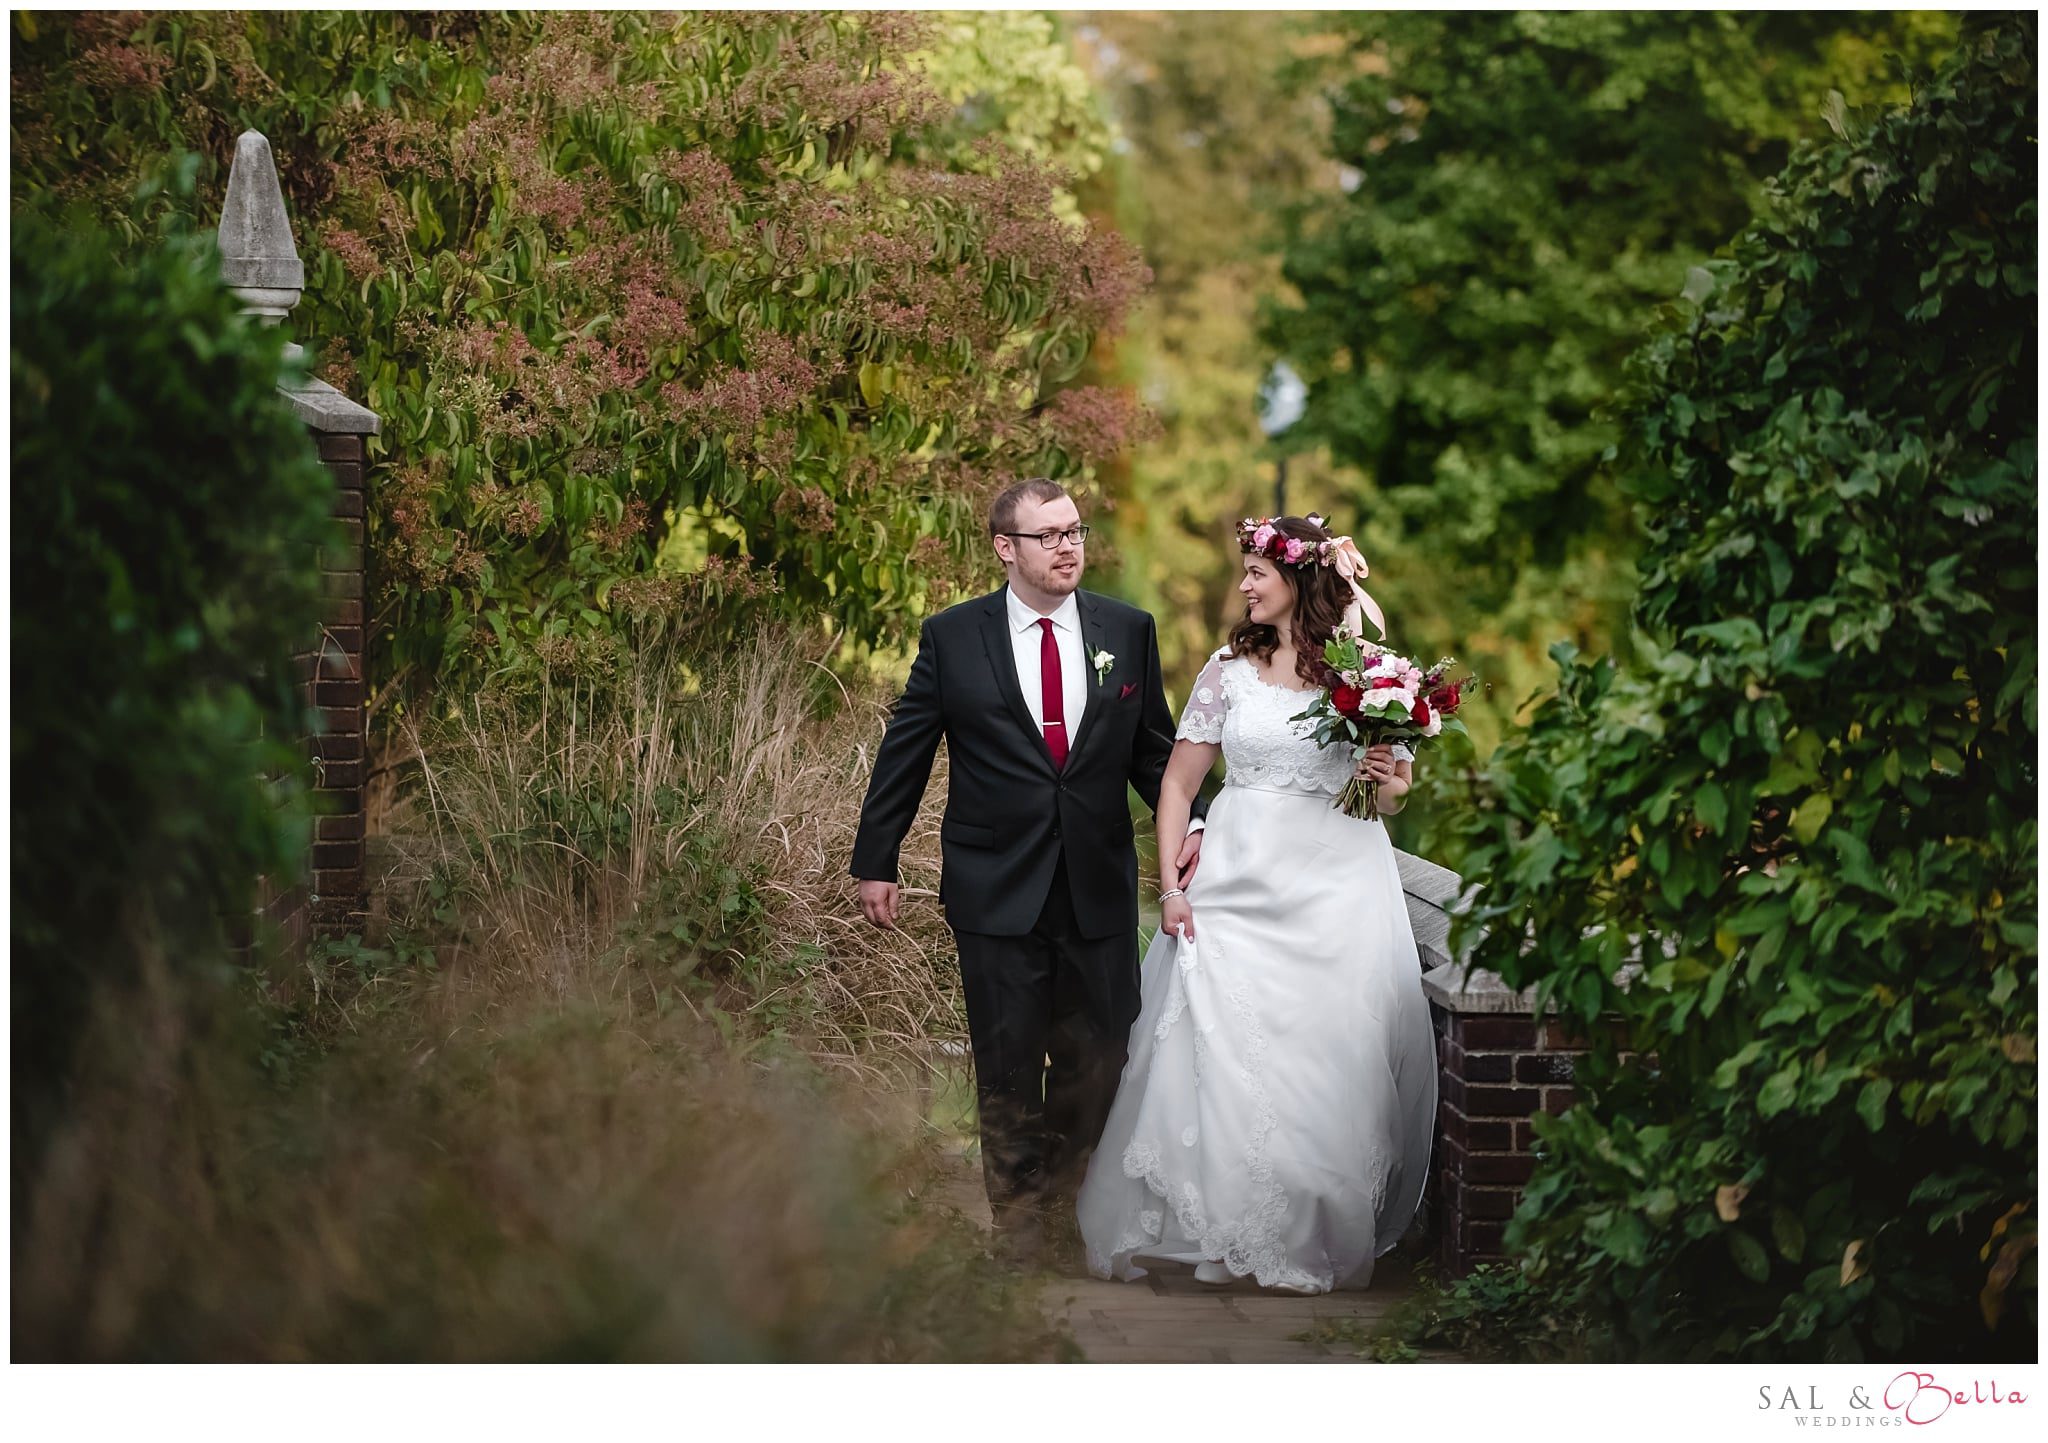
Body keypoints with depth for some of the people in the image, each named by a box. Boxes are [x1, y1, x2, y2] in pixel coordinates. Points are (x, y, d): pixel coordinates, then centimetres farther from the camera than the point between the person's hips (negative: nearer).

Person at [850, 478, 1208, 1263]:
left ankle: (1066, 1187, 27)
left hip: (1098, 888, 2)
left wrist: (1186, 820, -7)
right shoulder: (952, 636, -3)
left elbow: (1153, 748, 10)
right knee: (1009, 1059, 7)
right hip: (997, 890, -2)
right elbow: (904, 752, 3)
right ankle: (1018, 1207, 23)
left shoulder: (1128, 631, 3)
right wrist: (875, 861, 5)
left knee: (1097, 1055, 7)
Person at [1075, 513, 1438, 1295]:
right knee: (1225, 1058, -5)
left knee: (1337, 1062, -4)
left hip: (1342, 889, 0)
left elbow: (1389, 797, 13)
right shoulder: (1229, 670, 6)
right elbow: (1178, 781, 5)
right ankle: (1223, 1231, 6)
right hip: (1240, 890, 0)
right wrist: (1171, 881, -6)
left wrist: (1392, 787, -11)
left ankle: (1325, 1239, 7)